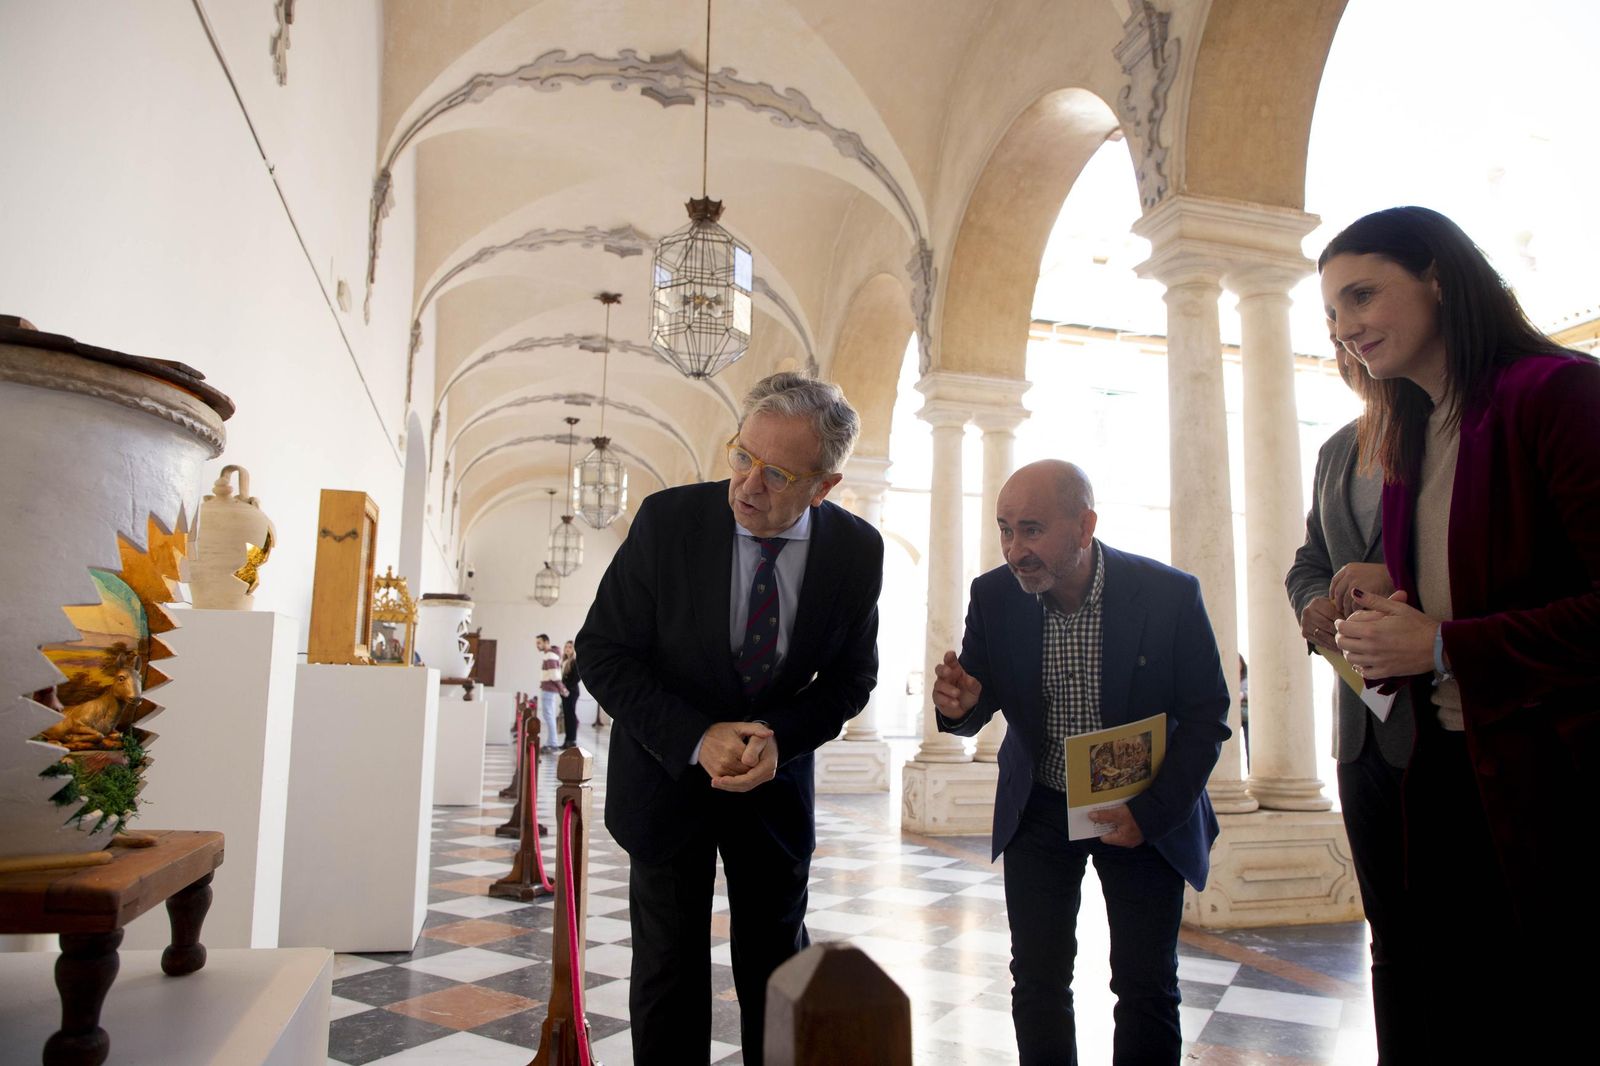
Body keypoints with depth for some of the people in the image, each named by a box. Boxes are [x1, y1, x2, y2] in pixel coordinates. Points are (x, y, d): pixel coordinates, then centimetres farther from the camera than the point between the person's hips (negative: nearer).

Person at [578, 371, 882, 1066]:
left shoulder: (856, 550, -13)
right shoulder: (668, 519, -19)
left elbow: (850, 678, -2)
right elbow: (602, 652, -14)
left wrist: (779, 740, -20)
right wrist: (697, 739, -23)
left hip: (777, 779, 2)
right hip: (669, 771, -1)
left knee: (778, 970, 15)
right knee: (668, 970, 8)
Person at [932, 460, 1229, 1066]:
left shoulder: (1170, 594, -18)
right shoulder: (994, 596, -11)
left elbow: (1207, 717, -9)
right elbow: (977, 705, -1)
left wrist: (1152, 812, -19)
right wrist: (961, 704, -26)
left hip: (1145, 813, -1)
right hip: (1038, 808, 2)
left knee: (1146, 989, 3)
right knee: (1037, 982, 4)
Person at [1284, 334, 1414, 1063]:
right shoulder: (1337, 450, 17)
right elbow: (1307, 562, 23)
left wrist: (1400, 578, -23)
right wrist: (1320, 605, 1)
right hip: (1366, 725, 7)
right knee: (1395, 938, 16)